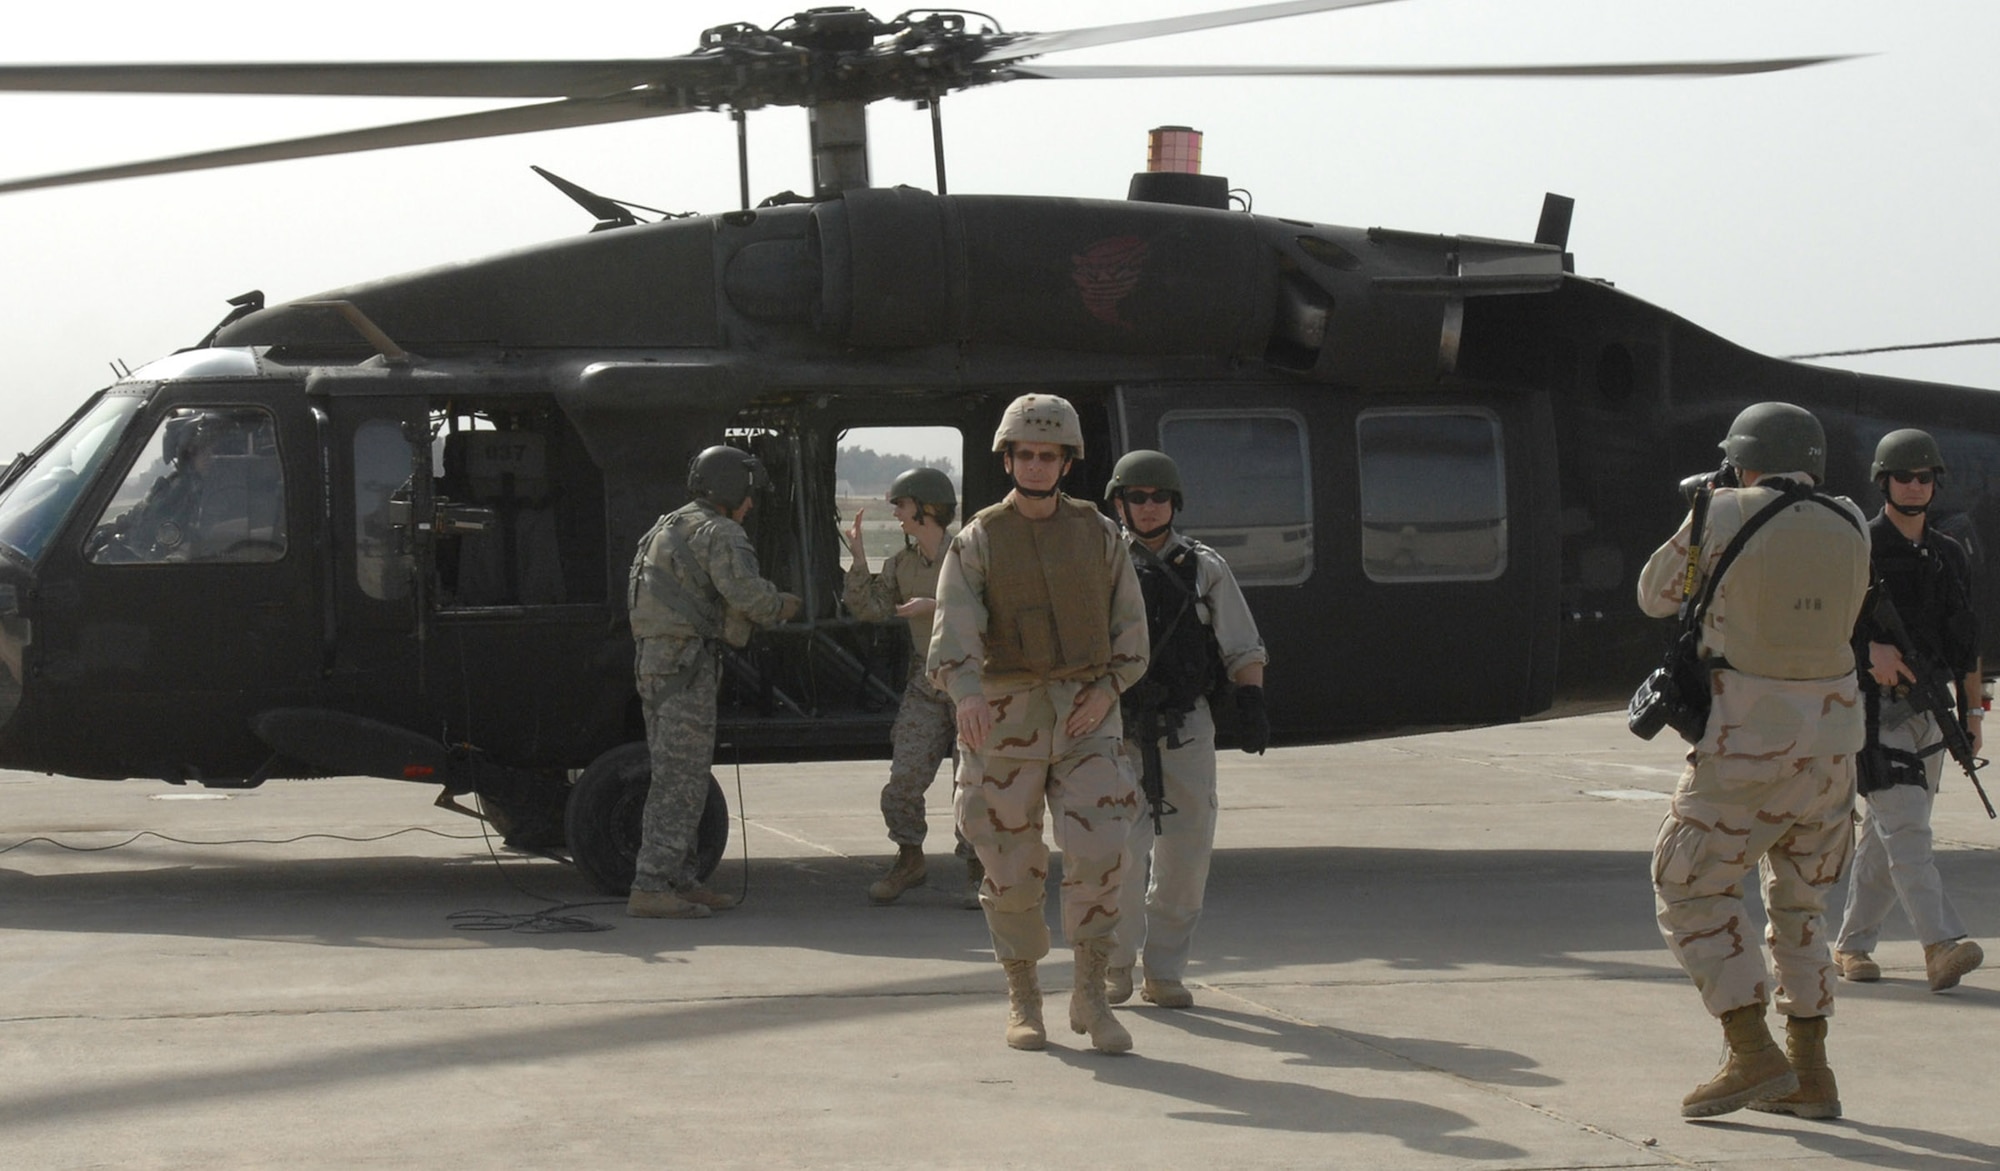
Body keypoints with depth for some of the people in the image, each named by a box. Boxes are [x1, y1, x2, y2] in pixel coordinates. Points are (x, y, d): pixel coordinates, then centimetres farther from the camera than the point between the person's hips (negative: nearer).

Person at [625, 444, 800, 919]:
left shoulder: (668, 528, 22)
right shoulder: (718, 532, -9)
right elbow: (744, 591, -24)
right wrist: (780, 606, -4)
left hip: (654, 661, 10)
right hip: (686, 664, -10)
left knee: (673, 776, 15)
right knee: (682, 779, -10)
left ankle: (680, 880, 19)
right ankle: (651, 888, -14)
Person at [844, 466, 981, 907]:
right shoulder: (903, 561, 9)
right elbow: (871, 609, 3)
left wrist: (935, 606, -20)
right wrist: (859, 560, -6)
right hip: (927, 681, 5)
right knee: (904, 776, -4)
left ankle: (978, 871, 9)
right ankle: (909, 860, 12)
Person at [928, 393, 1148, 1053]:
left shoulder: (1098, 535, 7)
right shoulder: (976, 542, -1)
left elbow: (1129, 625, 9)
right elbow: (955, 627, -16)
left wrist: (1107, 690, -8)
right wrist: (967, 693, -35)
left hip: (1084, 719, 1)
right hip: (1003, 720, -1)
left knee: (1098, 853, -14)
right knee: (1012, 869, 4)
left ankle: (1090, 998, -3)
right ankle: (1022, 1000, 20)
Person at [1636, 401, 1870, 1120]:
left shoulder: (1724, 516, -9)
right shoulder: (1850, 526, 4)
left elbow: (1656, 595, 5)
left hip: (1749, 744, -6)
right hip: (1831, 739, 6)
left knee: (1691, 892, 5)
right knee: (1797, 908, 18)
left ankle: (1753, 1054, -5)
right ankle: (1808, 1074, 15)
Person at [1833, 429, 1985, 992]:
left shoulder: (1950, 556, 15)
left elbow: (1966, 638, 19)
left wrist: (1972, 711, 14)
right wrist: (1869, 648, -24)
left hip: (1927, 709, 6)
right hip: (1874, 710, -6)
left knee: (1886, 836, 10)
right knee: (1905, 826, -16)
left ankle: (1852, 942, 20)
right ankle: (1941, 945, -27)